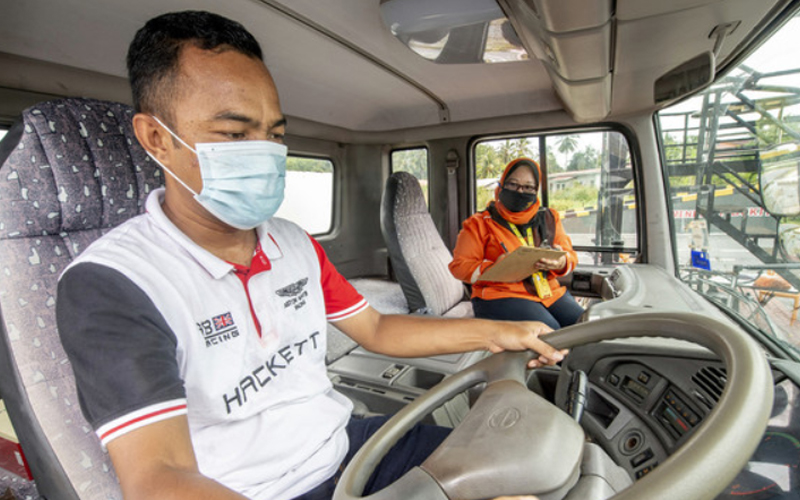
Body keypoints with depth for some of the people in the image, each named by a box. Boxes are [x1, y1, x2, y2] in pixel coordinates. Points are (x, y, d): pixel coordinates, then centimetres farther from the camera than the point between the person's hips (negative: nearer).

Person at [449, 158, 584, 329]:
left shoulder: (549, 218, 17)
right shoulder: (479, 223, 4)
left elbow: (570, 255, 16)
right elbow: (459, 265, -2)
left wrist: (562, 262, -10)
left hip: (552, 292, 5)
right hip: (500, 296, -5)